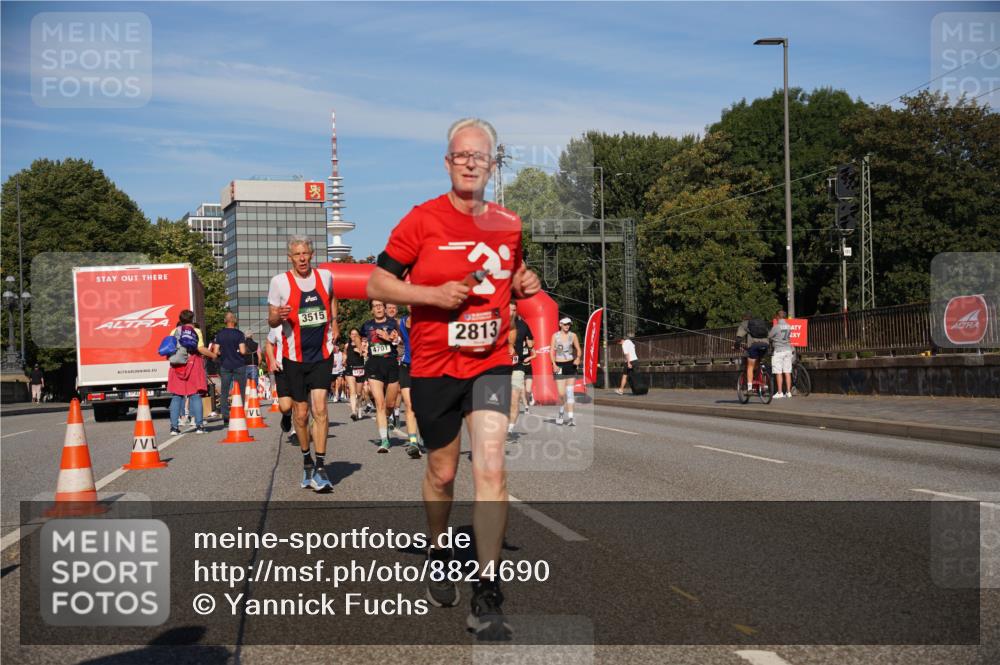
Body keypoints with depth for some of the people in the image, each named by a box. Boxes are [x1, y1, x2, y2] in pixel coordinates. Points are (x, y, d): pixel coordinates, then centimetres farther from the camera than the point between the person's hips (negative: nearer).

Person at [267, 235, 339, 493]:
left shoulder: (325, 276, 3)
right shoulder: (280, 281, -5)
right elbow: (271, 320, 0)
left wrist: (334, 322, 15)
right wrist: (279, 316, -22)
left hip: (322, 355, 1)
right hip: (295, 357, -1)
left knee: (320, 408, -12)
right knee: (301, 413, 7)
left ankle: (321, 467, -10)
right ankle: (307, 460, 29)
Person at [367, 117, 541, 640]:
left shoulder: (509, 225, 5)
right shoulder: (422, 220, -7)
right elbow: (376, 284, -5)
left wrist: (524, 285, 1)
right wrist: (434, 294, -18)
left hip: (490, 364, 2)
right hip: (434, 366, -1)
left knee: (491, 468, -12)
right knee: (442, 472, 13)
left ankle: (486, 596, -8)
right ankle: (437, 554, 41)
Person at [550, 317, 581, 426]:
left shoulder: (573, 335, 3)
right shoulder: (555, 336, 0)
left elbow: (578, 349, 8)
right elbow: (552, 351, 0)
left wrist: (578, 358, -13)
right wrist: (554, 364, -12)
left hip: (570, 365, 1)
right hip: (559, 366, -1)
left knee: (570, 392, -3)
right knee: (561, 393, -4)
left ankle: (570, 418, -2)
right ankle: (561, 413, 25)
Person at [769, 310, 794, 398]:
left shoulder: (776, 327, -12)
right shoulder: (789, 326, 4)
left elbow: (769, 337, -3)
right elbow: (789, 337, 13)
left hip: (778, 350, -6)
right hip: (788, 350, 6)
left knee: (778, 372, -2)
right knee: (787, 372, 7)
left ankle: (779, 392, -2)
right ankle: (788, 392, 7)